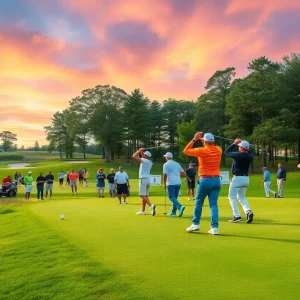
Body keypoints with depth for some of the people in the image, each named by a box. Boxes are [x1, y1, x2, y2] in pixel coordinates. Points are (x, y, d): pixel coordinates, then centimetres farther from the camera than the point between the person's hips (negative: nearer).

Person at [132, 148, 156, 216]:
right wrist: (141, 152, 20)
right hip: (148, 179, 9)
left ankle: (151, 205, -30)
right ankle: (143, 210, 20)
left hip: (143, 179, -9)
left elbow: (134, 156, -14)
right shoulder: (150, 162, 13)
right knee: (145, 195, 14)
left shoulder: (144, 160, -11)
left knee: (142, 195, -11)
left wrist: (139, 150, -3)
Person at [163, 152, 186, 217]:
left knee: (172, 197, -5)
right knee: (175, 197, 14)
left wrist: (164, 184, -2)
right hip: (178, 183, 6)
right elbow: (183, 173, 13)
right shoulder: (177, 164, 14)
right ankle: (173, 212, 16)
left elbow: (165, 175, -11)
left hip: (171, 183, -6)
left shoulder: (166, 164, -3)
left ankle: (180, 207, -27)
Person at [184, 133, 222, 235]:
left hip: (205, 180, -3)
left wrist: (194, 139, 9)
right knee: (214, 204, 4)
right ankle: (215, 227, -4)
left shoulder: (202, 151, -7)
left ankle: (195, 224, 15)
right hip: (216, 180, 4)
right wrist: (202, 140, 27)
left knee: (198, 202, 11)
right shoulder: (219, 150, 6)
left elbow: (186, 151, 5)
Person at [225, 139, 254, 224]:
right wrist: (242, 143, 19)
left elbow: (227, 152, 0)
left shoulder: (238, 155, -17)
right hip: (246, 179, 6)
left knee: (232, 197, 5)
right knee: (241, 197, 19)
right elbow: (249, 151, 26)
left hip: (237, 178, -6)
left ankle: (237, 216, -6)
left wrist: (234, 143, 6)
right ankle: (248, 211, -4)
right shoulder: (250, 156, 0)